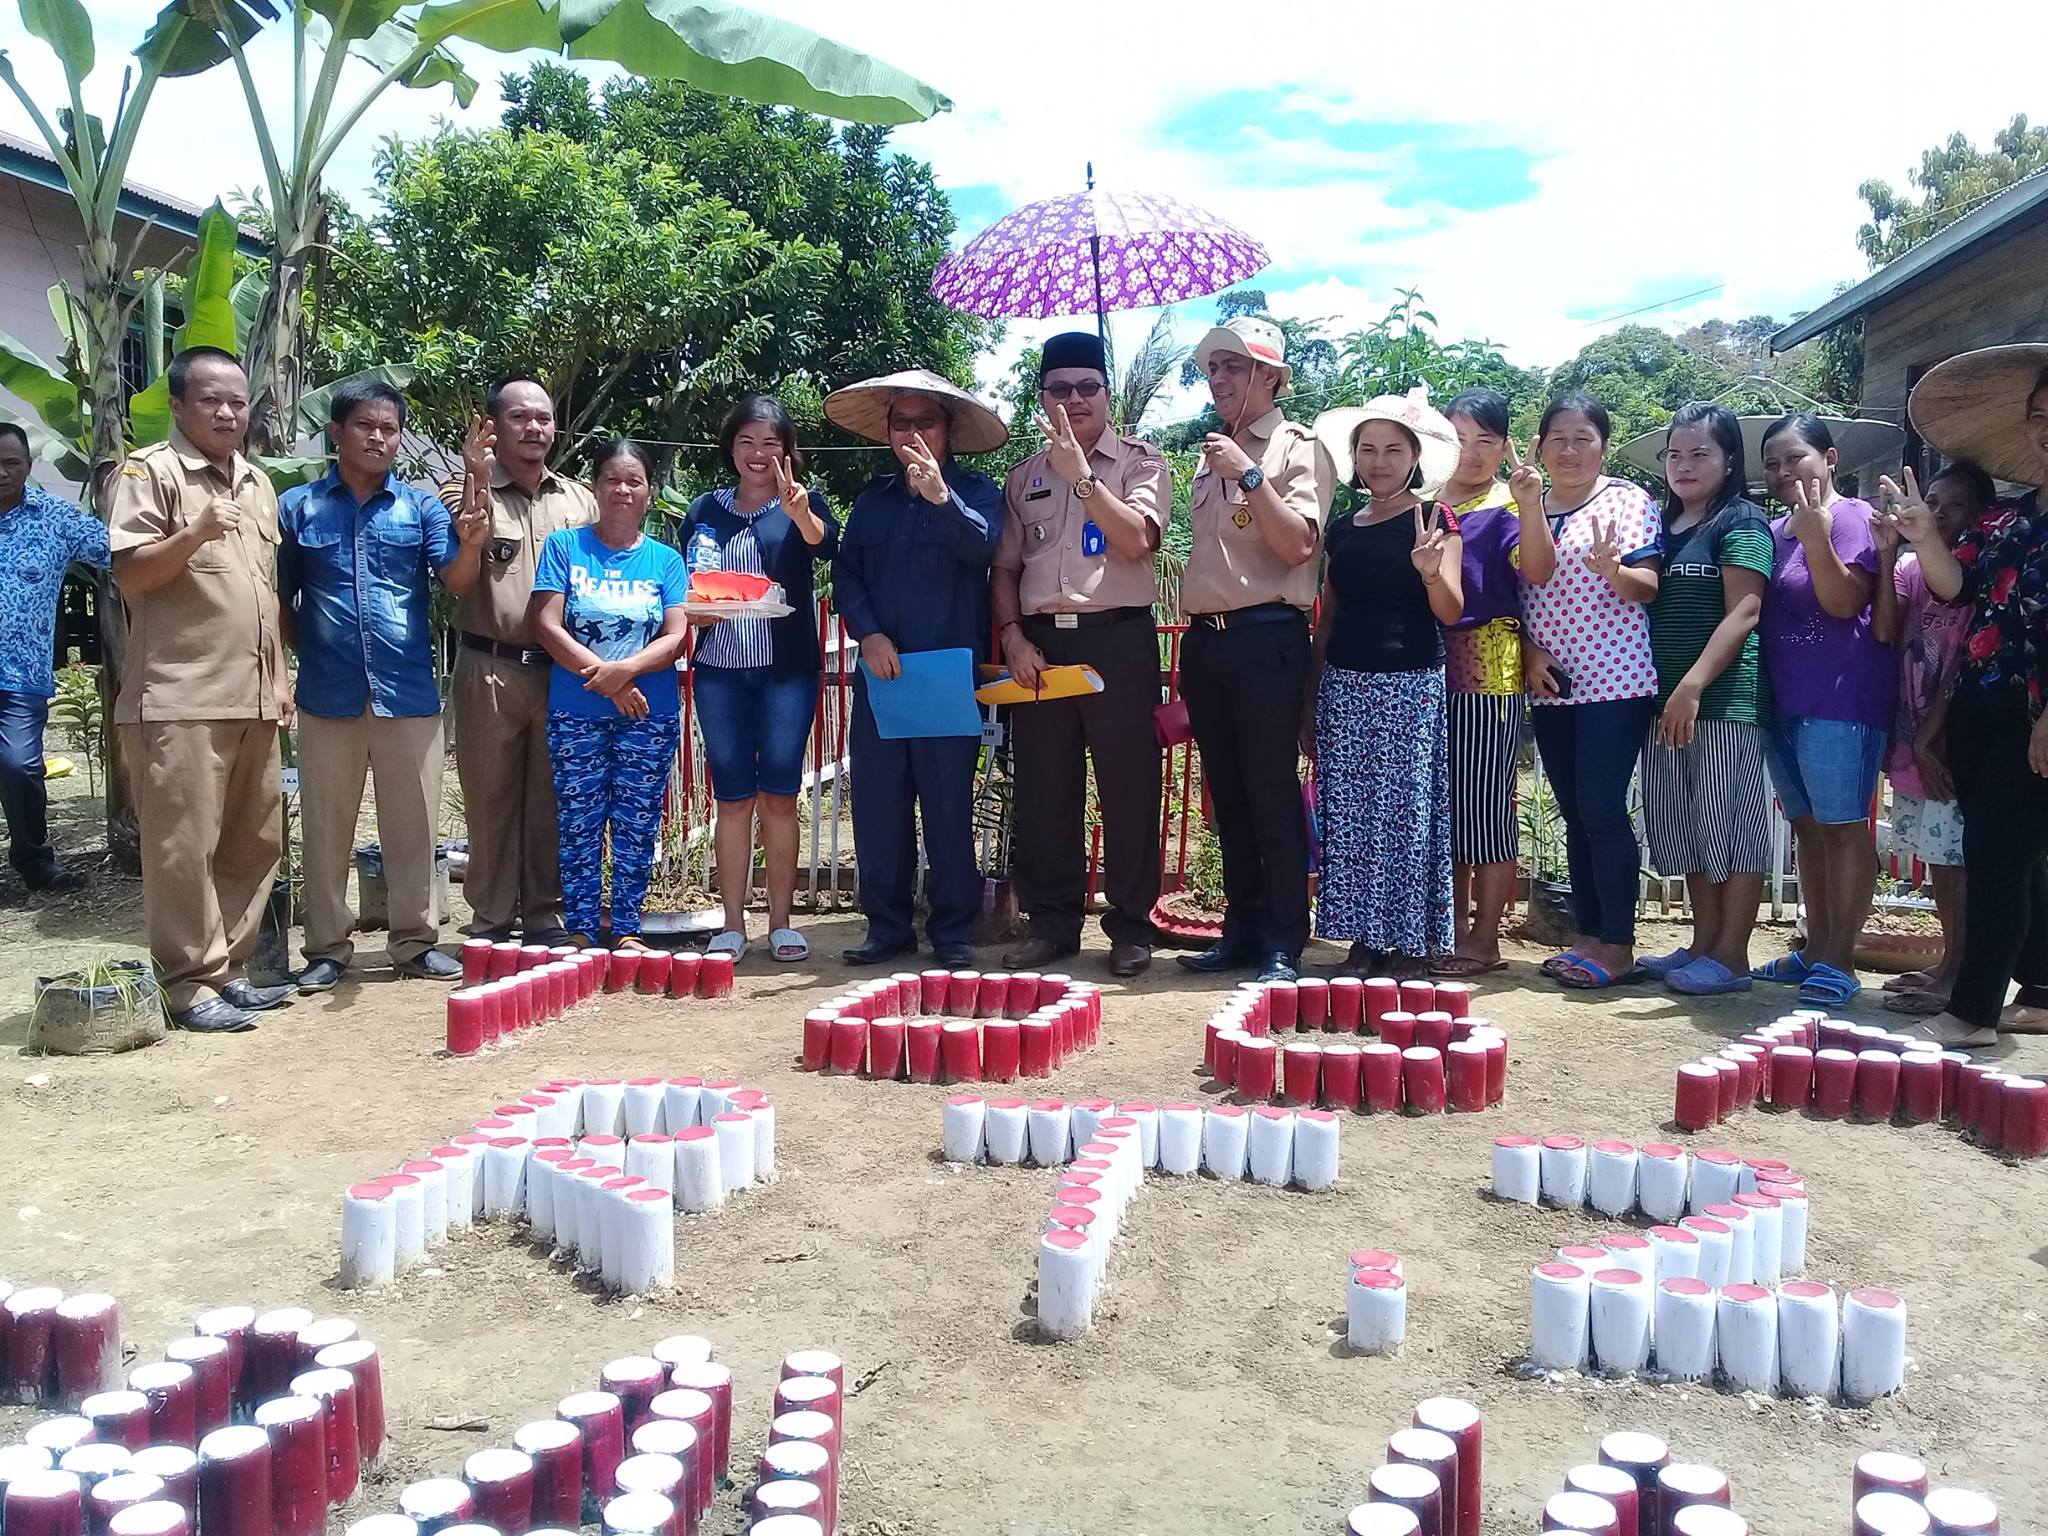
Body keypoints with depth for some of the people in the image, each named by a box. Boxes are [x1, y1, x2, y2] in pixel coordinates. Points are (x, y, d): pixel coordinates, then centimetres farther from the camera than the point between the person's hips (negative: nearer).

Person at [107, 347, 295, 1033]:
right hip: (180, 699, -7)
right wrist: (194, 534, -26)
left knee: (253, 843, 10)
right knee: (184, 847, -4)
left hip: (252, 697, 7)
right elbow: (128, 573, -10)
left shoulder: (258, 483, 18)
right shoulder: (149, 470, -3)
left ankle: (228, 969, 21)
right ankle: (190, 986, 4)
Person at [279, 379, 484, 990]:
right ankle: (327, 947, 18)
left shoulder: (421, 506, 6)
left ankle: (415, 940, 18)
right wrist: (308, 653, -1)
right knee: (326, 826, 7)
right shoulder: (298, 507, 6)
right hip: (328, 694, 0)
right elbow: (280, 598, 9)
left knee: (413, 823, 7)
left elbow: (456, 581, -7)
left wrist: (471, 544, -26)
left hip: (409, 693, 0)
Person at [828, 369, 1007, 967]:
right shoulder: (873, 499, 16)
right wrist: (868, 633, -7)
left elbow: (981, 544, -17)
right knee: (877, 803, 4)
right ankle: (887, 925, 15)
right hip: (880, 671, 4)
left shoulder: (976, 490, 4)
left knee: (949, 805, -2)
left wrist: (940, 496, -34)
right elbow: (845, 573, 10)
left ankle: (954, 931, 7)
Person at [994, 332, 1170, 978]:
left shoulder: (1140, 461, 4)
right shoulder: (1025, 476, 17)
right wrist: (1013, 635, 2)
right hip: (1039, 642, 4)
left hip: (1117, 638, -4)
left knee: (1127, 786, -2)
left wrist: (1082, 475, -19)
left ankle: (1131, 925, 8)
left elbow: (1137, 539, -13)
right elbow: (1005, 567, 17)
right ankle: (1051, 922, 16)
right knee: (1042, 790, 6)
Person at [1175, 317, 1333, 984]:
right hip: (1205, 637, 7)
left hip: (1266, 637, -7)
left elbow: (1298, 544, -14)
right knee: (1227, 794, 10)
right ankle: (1242, 929, 18)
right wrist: (1193, 639, 17)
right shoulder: (1213, 455, 19)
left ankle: (1283, 946, 0)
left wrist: (1249, 475, -18)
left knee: (1272, 792, -6)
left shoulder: (1297, 447, -1)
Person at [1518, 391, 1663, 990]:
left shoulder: (1628, 499, 0)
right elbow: (1526, 584, 10)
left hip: (1615, 680, -5)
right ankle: (1587, 937, 15)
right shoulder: (1530, 507, 13)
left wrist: (1612, 569, -26)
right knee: (1575, 813, 8)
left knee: (1601, 810, -9)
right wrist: (1530, 653, -7)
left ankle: (1617, 946, -2)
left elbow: (1647, 587, -7)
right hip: (1551, 684, 5)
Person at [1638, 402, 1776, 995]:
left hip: (1725, 697, -8)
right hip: (1668, 700, 8)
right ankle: (1703, 944, 20)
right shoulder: (1664, 526, 18)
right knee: (1686, 828, 11)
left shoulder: (1741, 523, -4)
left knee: (1731, 825, -3)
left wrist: (1693, 686, -21)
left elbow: (1743, 613, -14)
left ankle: (1731, 957, 2)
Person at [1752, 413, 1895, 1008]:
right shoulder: (1774, 531, 14)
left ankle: (1839, 960, -2)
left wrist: (1815, 536, -30)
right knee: (1807, 825, 13)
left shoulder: (1849, 517, -7)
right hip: (1784, 701, 8)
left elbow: (1844, 602, -18)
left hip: (1841, 700, -8)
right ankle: (1816, 948, 22)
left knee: (1841, 826, -6)